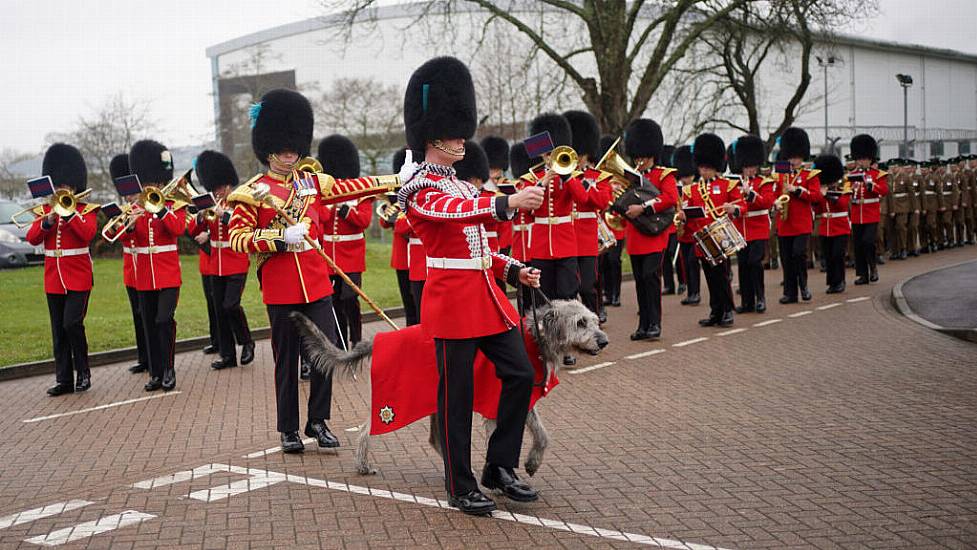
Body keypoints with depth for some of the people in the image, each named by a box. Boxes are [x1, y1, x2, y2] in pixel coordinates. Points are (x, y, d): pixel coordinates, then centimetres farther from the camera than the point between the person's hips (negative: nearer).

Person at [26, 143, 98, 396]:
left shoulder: (86, 210, 0)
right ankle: (64, 379, 13)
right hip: (53, 279, 5)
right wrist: (48, 220, -17)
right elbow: (32, 238, -3)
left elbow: (87, 233, -18)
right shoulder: (44, 210, 10)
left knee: (72, 323, -14)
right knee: (58, 331, 6)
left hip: (78, 278, -4)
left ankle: (83, 372, 3)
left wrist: (69, 211, -21)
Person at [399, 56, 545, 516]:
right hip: (452, 298, -8)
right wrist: (508, 202, -44)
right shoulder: (419, 187, -9)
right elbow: (455, 211, -30)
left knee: (520, 374, 4)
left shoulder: (463, 186, 18)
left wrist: (513, 270, 8)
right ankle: (460, 487, 11)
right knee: (456, 392, -1)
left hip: (486, 293, 8)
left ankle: (500, 468, 17)